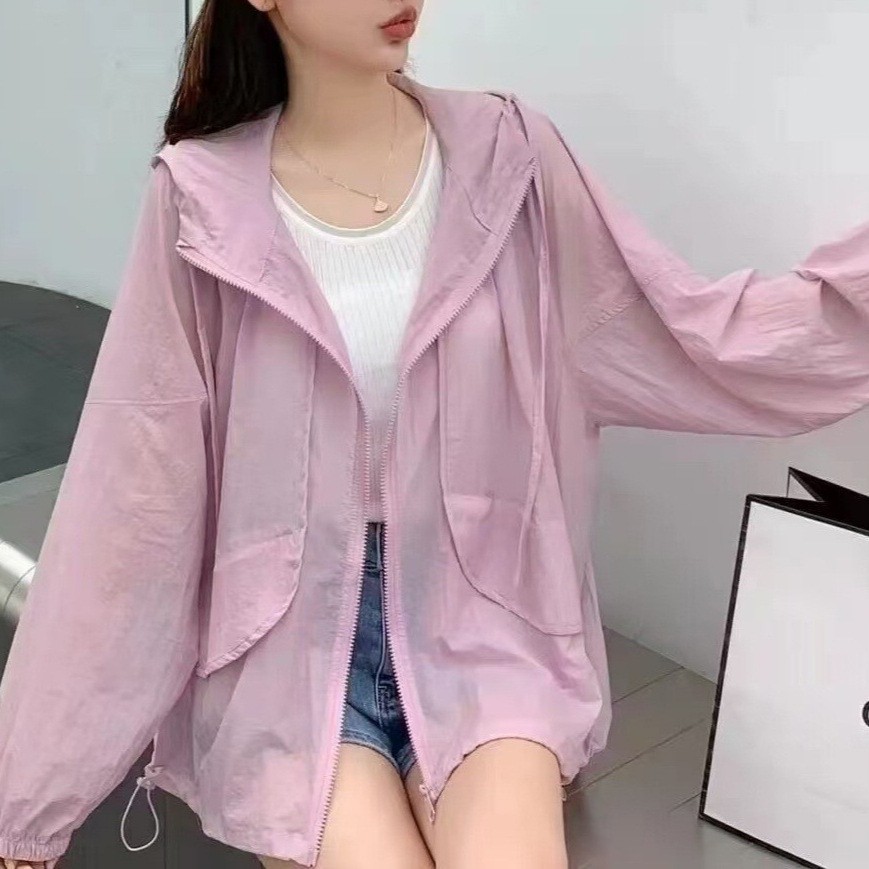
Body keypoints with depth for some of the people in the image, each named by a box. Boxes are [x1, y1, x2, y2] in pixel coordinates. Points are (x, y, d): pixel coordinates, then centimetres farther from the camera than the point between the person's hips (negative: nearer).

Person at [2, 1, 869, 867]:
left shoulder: (506, 156, -1)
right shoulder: (202, 200, -6)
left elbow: (697, 338, 0)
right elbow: (134, 496, -4)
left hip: (477, 617, 1)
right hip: (285, 634, -1)